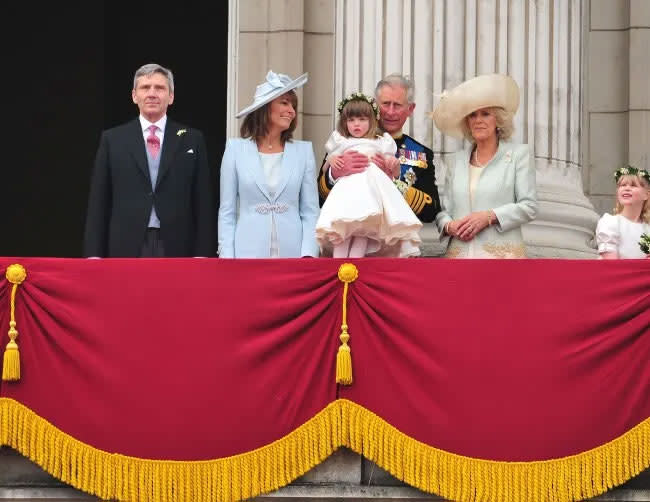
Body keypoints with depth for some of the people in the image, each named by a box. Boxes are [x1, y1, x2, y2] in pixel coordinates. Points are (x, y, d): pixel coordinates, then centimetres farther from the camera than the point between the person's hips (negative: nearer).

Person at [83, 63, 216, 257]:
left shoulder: (192, 139, 9)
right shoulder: (112, 139, 9)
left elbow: (203, 203, 7)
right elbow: (98, 204, 7)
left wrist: (203, 255, 0)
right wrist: (93, 255, 1)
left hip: (176, 248, 0)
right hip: (127, 248, 0)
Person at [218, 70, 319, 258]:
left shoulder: (303, 151, 9)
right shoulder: (236, 149, 6)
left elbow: (310, 211, 6)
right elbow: (227, 212, 6)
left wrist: (308, 254, -7)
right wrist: (227, 255, -4)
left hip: (292, 251, 1)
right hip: (248, 251, -1)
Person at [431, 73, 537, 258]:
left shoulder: (518, 154, 7)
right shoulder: (457, 160, 19)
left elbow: (529, 206, 0)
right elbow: (443, 209, 17)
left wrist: (489, 216, -11)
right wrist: (449, 226, -5)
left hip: (501, 251, -3)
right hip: (460, 251, 3)